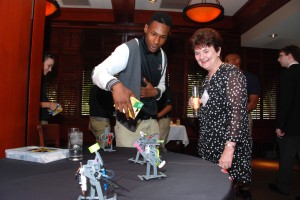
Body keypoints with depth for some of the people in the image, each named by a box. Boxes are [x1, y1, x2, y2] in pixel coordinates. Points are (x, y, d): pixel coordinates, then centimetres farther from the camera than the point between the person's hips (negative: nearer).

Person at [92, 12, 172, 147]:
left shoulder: (162, 56, 5)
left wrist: (155, 92, -6)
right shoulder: (129, 49, -15)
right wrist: (116, 85, -46)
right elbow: (98, 72, -25)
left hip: (151, 120, 6)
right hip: (128, 121, -6)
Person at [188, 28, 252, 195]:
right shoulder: (208, 78, 14)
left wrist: (229, 148, -26)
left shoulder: (231, 73, -10)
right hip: (209, 147, 8)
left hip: (229, 146, -7)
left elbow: (237, 111, -19)